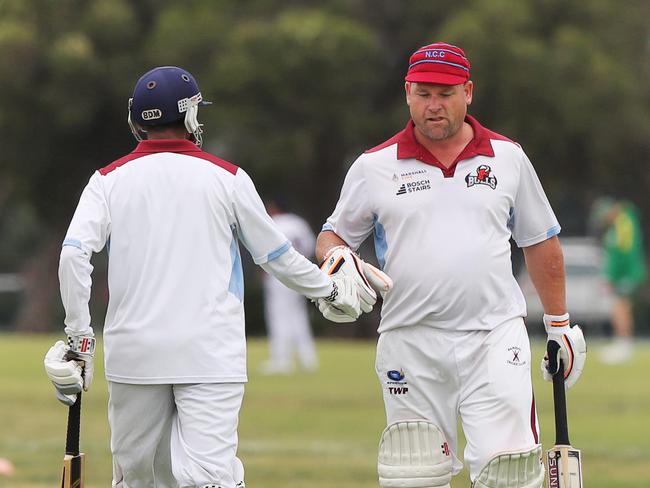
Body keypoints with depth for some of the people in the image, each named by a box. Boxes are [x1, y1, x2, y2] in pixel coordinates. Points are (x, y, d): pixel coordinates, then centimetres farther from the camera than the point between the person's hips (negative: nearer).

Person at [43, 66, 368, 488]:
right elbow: (277, 256, 10)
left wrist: (80, 336, -2)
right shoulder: (226, 178, 4)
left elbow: (74, 254, -6)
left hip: (133, 353, 2)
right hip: (210, 354, -2)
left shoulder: (110, 180, 6)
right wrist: (330, 289, 25)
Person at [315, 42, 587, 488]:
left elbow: (541, 242, 16)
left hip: (495, 339, 0)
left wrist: (560, 325, 17)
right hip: (410, 346, 0)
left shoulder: (508, 158, 8)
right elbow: (333, 235, 13)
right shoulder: (374, 167, 4)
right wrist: (336, 256, -11)